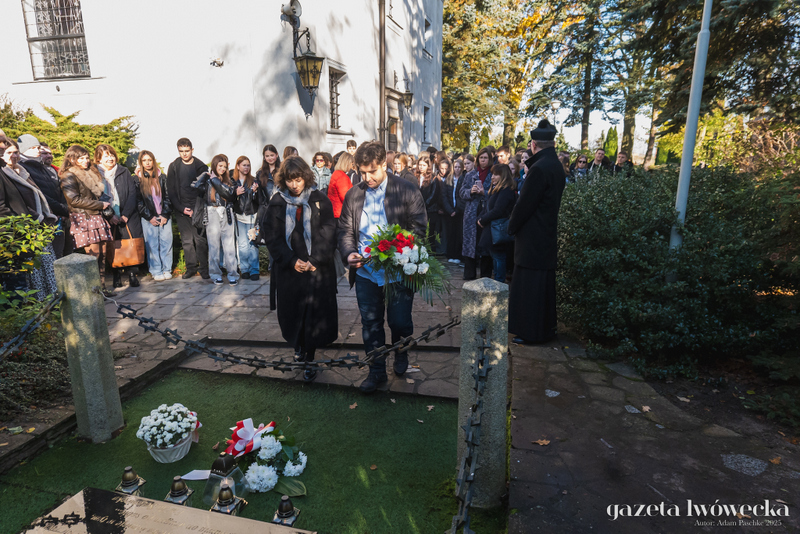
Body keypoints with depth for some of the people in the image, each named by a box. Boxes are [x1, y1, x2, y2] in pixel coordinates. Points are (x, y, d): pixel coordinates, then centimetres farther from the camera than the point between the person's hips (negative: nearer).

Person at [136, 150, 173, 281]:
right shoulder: (137, 179, 3)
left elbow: (168, 196, 5)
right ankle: (156, 271, 9)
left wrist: (165, 215, -4)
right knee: (152, 245, 0)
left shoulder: (162, 177, 9)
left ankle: (167, 269, 13)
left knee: (166, 243, 2)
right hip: (148, 218, -1)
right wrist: (149, 217, -7)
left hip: (164, 217, 2)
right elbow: (138, 200, 0)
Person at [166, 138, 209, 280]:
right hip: (181, 210, 2)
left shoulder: (201, 167, 4)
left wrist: (196, 209, -8)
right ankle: (191, 267, 13)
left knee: (200, 239, -5)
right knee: (186, 240, 3)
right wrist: (182, 208, -4)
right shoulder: (173, 167, 9)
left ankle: (203, 268, 3)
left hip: (198, 209, -2)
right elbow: (170, 191, 7)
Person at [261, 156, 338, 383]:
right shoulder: (277, 203, 4)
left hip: (318, 268, -1)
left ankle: (309, 359, 13)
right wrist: (291, 261, -11)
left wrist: (315, 260, -14)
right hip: (288, 269, 2)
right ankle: (298, 345, 36)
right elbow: (271, 236, 0)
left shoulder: (320, 201, 0)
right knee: (292, 311, 10)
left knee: (315, 313, 0)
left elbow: (328, 234, -3)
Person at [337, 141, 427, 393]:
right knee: (370, 325, 11)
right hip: (365, 273, 3)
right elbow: (345, 231, 10)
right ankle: (377, 371, 29)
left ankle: (400, 351, 38)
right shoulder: (353, 195, 7)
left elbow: (418, 229, -5)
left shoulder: (407, 191, -4)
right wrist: (348, 254, -10)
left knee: (399, 322, 3)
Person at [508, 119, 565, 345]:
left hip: (533, 237, -9)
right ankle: (545, 327, 29)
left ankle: (532, 331, 9)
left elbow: (525, 204, -17)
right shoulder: (556, 165, 9)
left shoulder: (539, 169, -20)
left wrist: (512, 225, -4)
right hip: (548, 233, 10)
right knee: (543, 282, 17)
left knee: (530, 285, -1)